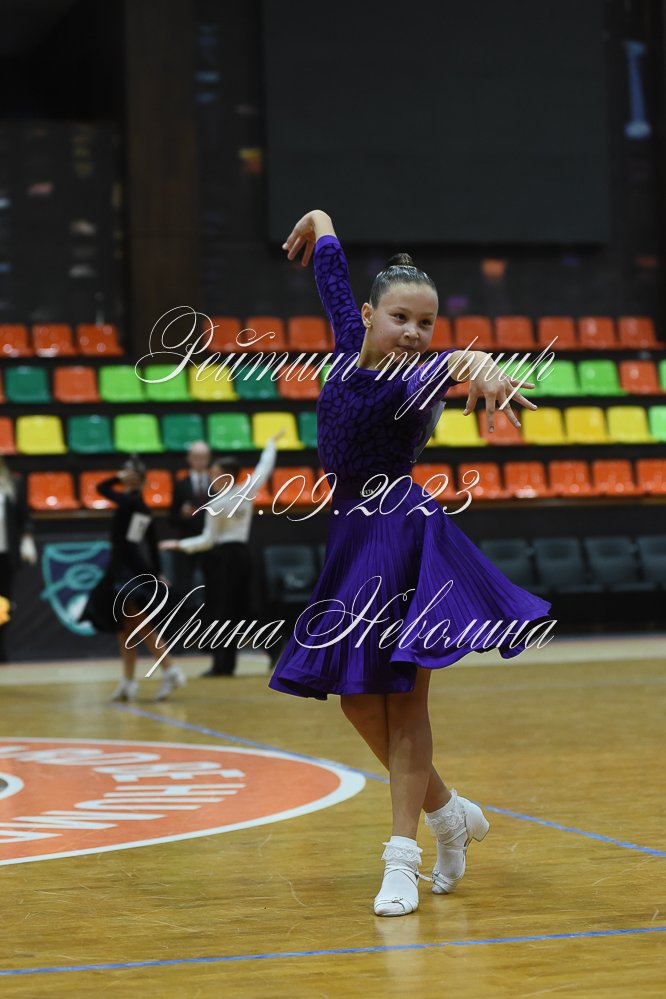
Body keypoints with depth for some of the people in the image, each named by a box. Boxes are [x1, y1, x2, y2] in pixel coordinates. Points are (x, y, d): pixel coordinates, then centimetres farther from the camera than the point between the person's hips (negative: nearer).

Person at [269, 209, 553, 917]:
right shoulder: (351, 345, 4)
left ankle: (403, 856, 4)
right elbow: (333, 273, 22)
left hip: (404, 540, -7)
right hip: (354, 540, 7)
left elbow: (455, 363, -40)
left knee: (402, 700, -3)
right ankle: (447, 812, 30)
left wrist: (483, 368, -64)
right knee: (359, 700, 11)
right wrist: (316, 223, 40)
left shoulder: (417, 378, -15)